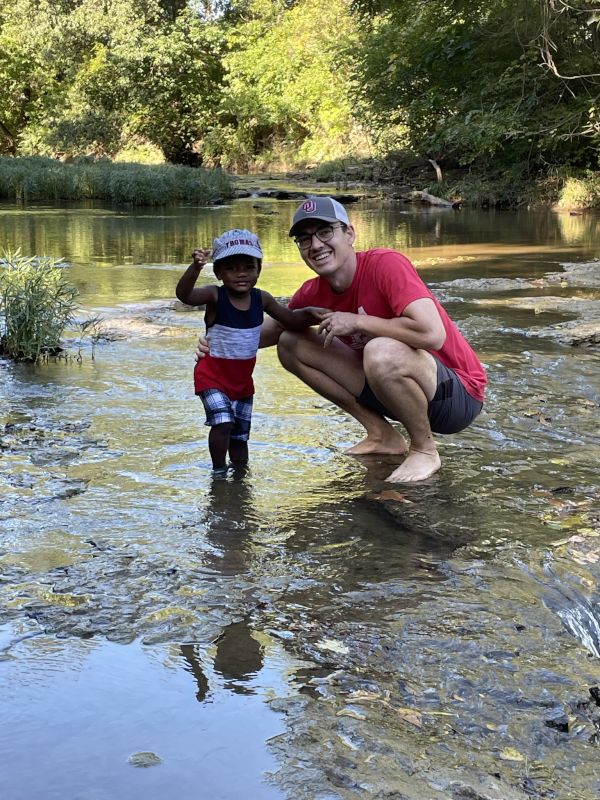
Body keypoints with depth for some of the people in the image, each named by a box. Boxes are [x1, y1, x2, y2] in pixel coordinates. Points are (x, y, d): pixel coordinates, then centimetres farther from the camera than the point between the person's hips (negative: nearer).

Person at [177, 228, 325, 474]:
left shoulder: (261, 299, -4)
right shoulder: (214, 296, -19)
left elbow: (291, 319, 9)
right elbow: (184, 295, -39)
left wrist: (310, 314, -11)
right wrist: (195, 267, -56)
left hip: (242, 379, 5)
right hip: (212, 376, -5)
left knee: (241, 435, 14)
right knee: (223, 422, -23)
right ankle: (219, 470, -6)